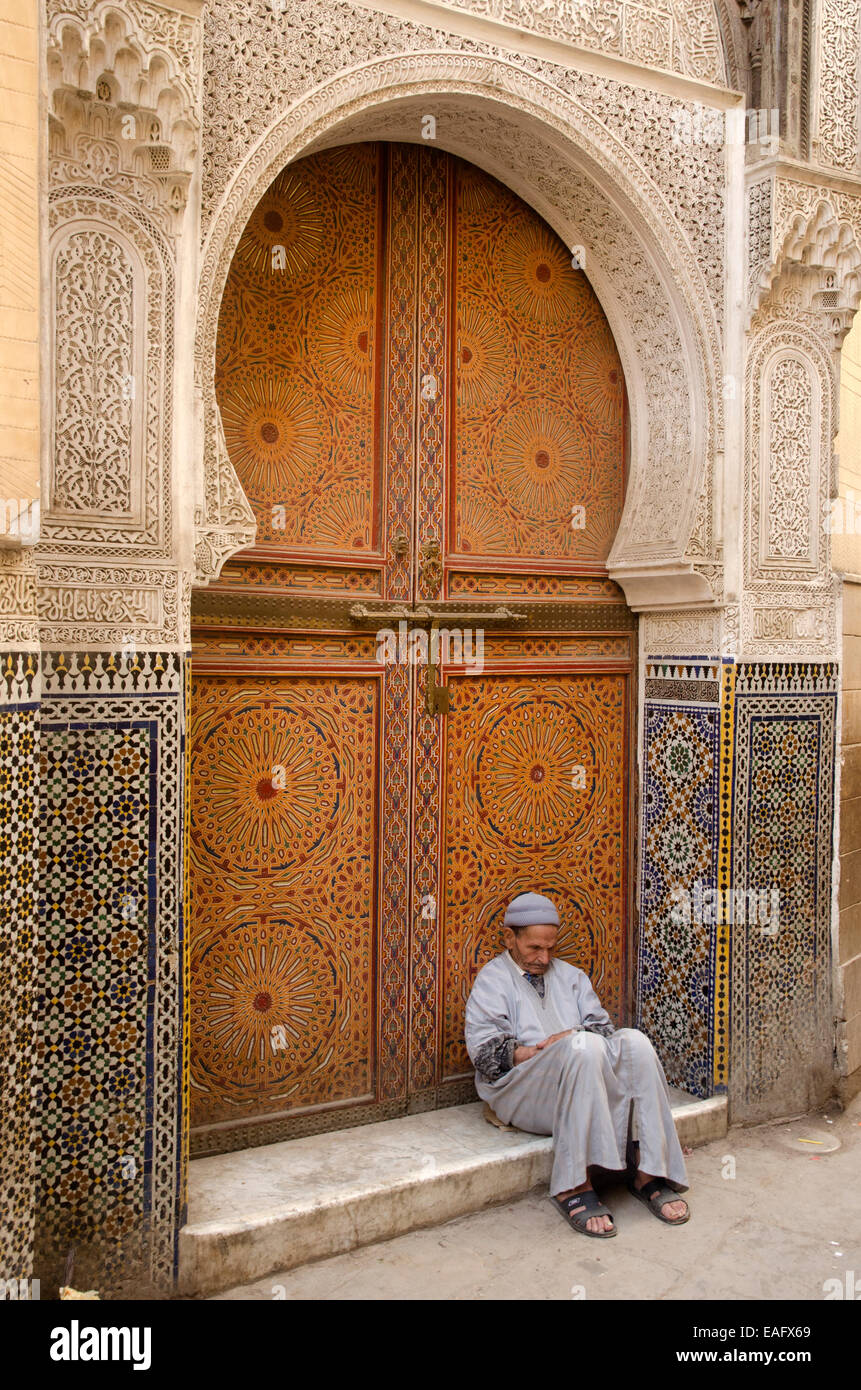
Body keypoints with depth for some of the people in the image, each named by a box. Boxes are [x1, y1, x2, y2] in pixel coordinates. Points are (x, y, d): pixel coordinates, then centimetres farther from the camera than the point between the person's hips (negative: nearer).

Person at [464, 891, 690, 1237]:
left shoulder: (569, 975, 25)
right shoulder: (492, 980, 8)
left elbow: (601, 1026, 15)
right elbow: (485, 1052, -5)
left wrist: (572, 1037, -8)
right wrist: (543, 1053, -16)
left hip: (583, 1086, 5)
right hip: (522, 1092, -5)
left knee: (633, 1041, -24)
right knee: (582, 1046, -34)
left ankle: (647, 1171, -25)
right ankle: (574, 1184, -34)